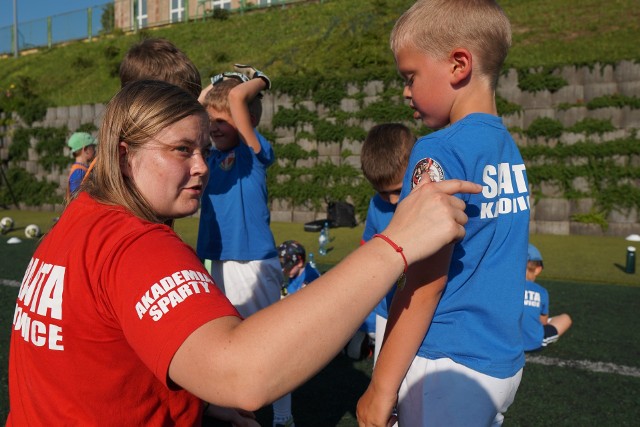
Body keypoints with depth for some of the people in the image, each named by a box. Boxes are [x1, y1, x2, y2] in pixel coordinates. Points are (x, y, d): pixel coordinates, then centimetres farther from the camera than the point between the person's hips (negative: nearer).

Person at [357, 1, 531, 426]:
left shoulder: (441, 151, -18)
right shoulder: (510, 149, 5)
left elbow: (425, 283, -19)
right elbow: (486, 264, 9)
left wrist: (382, 387, -13)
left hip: (447, 367, -7)